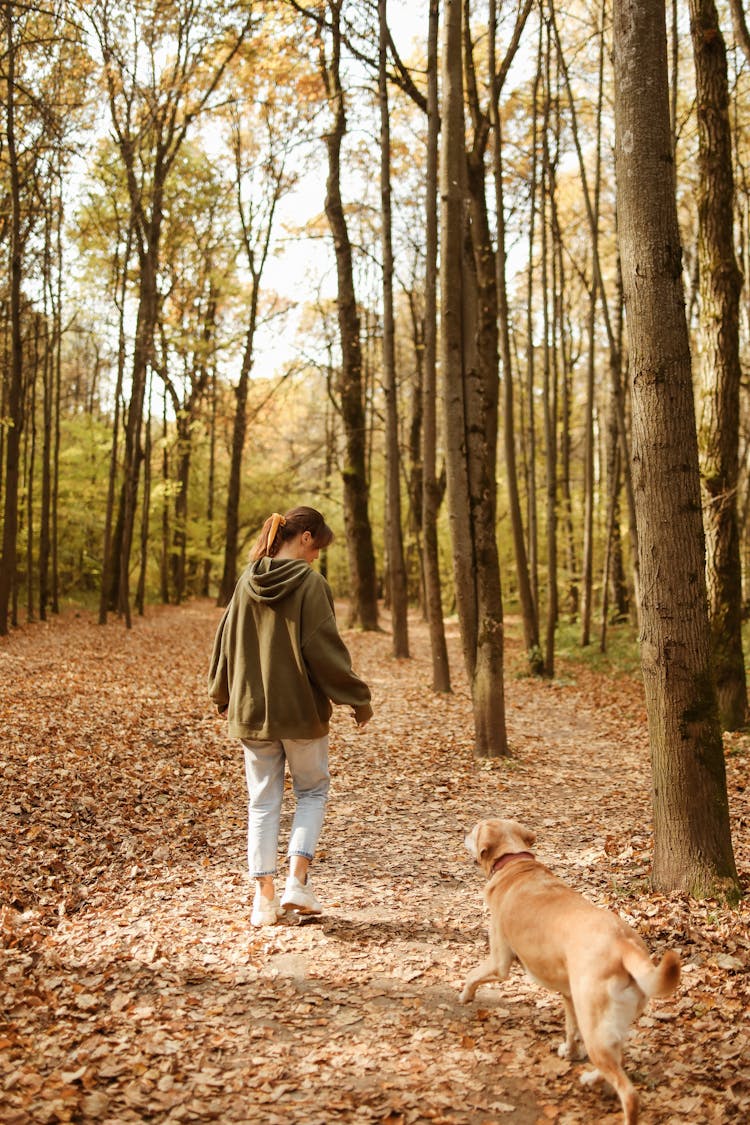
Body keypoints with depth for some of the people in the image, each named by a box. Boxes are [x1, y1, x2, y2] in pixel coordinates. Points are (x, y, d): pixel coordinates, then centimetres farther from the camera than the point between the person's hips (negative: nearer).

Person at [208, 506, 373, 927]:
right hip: (301, 709, -4)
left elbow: (226, 643, 11)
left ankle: (265, 896, 11)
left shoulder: (247, 583, 3)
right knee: (313, 791, 16)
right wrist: (358, 698, -6)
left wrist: (224, 696, 24)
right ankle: (298, 882, 4)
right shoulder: (310, 583, -13)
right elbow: (325, 649, -16)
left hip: (251, 710, 4)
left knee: (264, 801, 12)